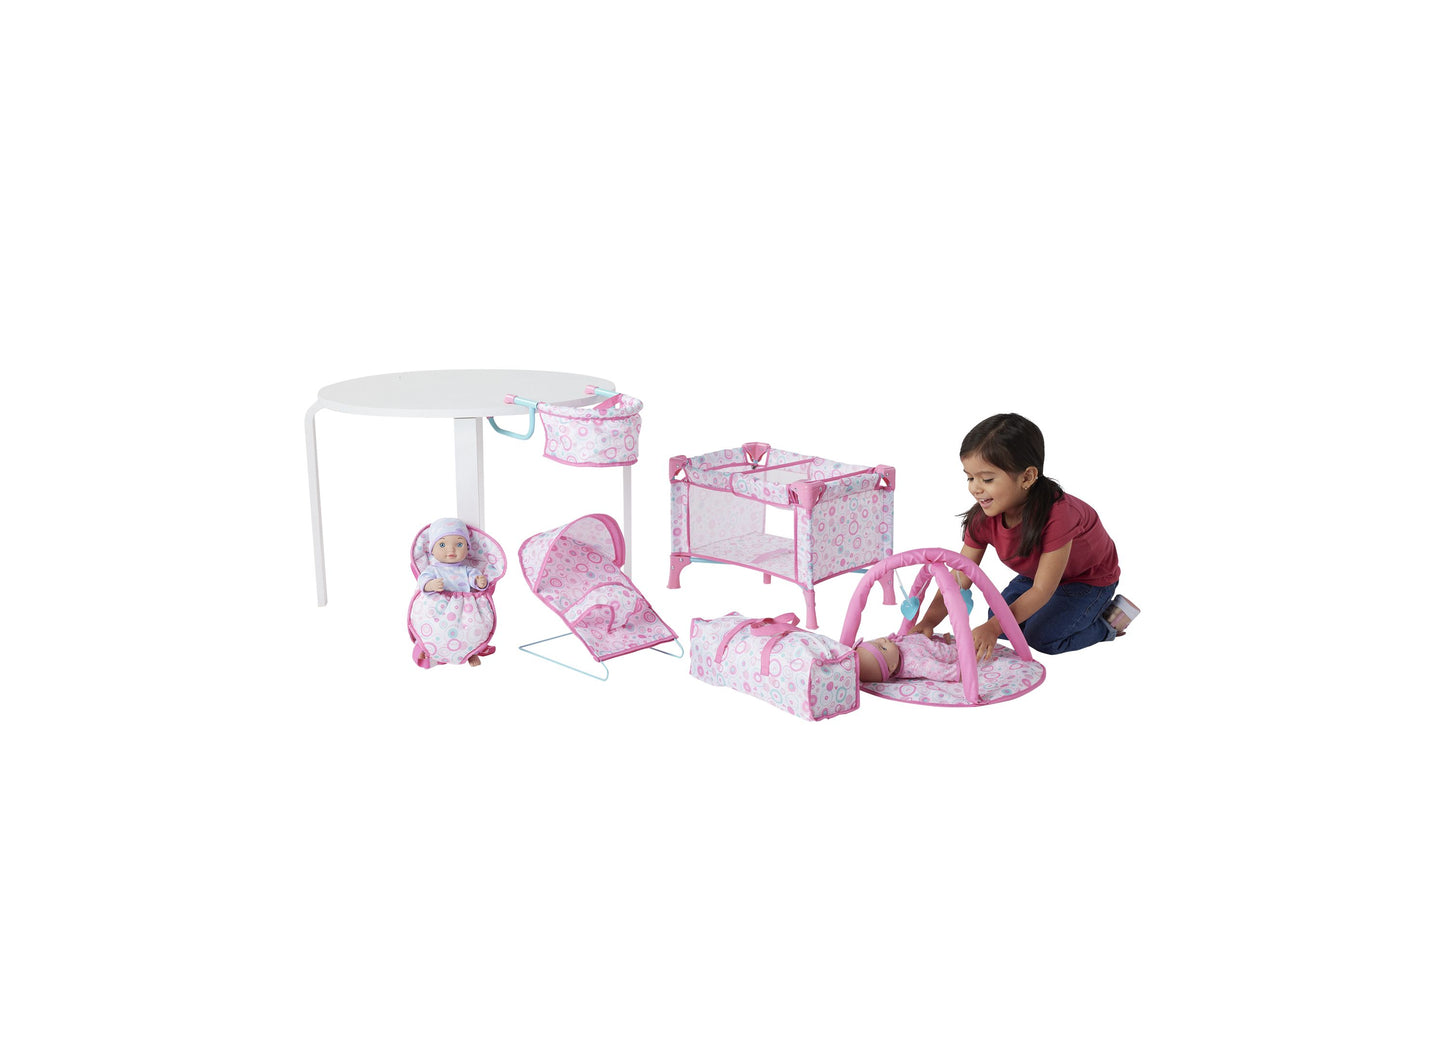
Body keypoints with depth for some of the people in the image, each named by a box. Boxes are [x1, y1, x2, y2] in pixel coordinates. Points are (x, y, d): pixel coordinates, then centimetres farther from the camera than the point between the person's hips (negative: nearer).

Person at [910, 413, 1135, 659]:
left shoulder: (1056, 515, -42)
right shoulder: (983, 518, -22)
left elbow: (1042, 590, -38)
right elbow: (959, 577, -19)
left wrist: (993, 628, -47)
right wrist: (929, 620, -37)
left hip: (1091, 578, -7)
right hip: (1039, 573, 7)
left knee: (1043, 637, -20)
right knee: (997, 617, 0)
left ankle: (1107, 621, 3)